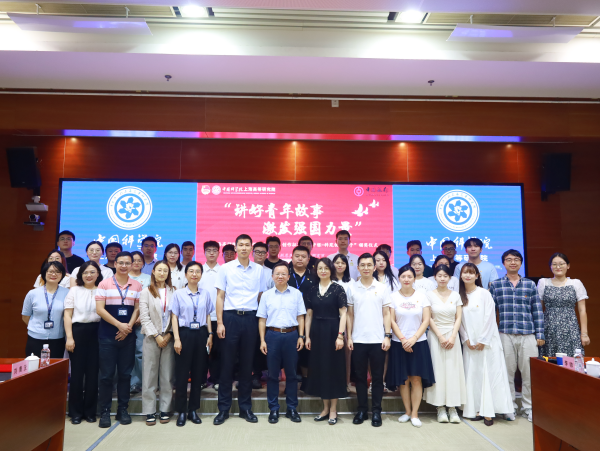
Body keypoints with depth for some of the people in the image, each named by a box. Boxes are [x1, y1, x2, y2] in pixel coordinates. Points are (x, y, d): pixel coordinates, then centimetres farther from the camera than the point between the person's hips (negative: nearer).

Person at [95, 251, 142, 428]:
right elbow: (100, 309, -6)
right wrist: (119, 325, -13)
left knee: (125, 374, 8)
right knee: (106, 374, 2)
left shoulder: (137, 286, 7)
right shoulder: (104, 284, -1)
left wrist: (128, 327, -9)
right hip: (107, 335, -2)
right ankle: (104, 412, 13)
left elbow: (137, 309, 6)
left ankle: (122, 410, 19)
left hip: (128, 335, 2)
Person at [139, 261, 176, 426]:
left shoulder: (173, 292, 7)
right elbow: (144, 316, -3)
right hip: (151, 337, -1)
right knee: (150, 374, 1)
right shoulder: (146, 291, 4)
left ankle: (165, 409, 14)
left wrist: (169, 335, -6)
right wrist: (156, 336, -9)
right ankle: (149, 411, 10)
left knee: (167, 375, 4)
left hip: (169, 338, 1)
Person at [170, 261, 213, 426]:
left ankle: (193, 410, 20)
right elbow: (174, 317, -3)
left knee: (198, 372, 7)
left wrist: (210, 335, 4)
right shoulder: (179, 294, -1)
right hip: (185, 333, -2)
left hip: (201, 334, 3)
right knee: (182, 373, 2)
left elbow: (208, 315, 10)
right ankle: (181, 411, 15)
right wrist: (177, 339, -9)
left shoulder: (205, 294, 7)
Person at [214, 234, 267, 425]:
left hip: (251, 318, 2)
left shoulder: (259, 270, 6)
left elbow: (260, 297, 10)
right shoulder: (225, 268, 1)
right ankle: (223, 409, 15)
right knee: (227, 363, 3)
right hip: (231, 317, -2)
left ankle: (245, 407, 21)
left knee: (247, 364, 9)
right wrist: (220, 323, -5)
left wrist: (262, 321, 3)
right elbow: (220, 297, 1)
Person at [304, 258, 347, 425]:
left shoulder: (338, 289, -4)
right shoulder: (312, 290, 7)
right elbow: (309, 314, 9)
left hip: (332, 331, -4)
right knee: (319, 368, 9)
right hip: (317, 332, 4)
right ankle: (325, 408, 22)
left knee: (333, 367, 3)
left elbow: (343, 314, -7)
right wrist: (307, 336, 5)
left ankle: (333, 409, 16)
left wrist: (340, 336, -14)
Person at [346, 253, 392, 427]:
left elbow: (386, 314, 3)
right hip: (358, 340, 1)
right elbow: (350, 315, 6)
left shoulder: (382, 288, 2)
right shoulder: (352, 288, 3)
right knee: (360, 377, 9)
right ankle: (362, 410, 20)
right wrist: (349, 337, 1)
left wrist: (387, 336, -4)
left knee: (377, 377, 6)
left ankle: (376, 411, 18)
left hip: (378, 340, -1)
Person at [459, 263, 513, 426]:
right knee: (472, 374, 3)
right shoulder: (460, 295, 7)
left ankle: (488, 411, 2)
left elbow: (489, 318, -8)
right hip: (470, 343, 4)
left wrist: (483, 340, -10)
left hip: (487, 341, -4)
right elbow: (460, 320, 7)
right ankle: (477, 410, 10)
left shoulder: (484, 293, -5)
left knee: (489, 374, -3)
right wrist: (466, 339, -1)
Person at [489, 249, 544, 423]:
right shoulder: (495, 285, 6)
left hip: (528, 335, 1)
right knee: (507, 372, 5)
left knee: (529, 372, 3)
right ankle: (510, 407, 18)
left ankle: (528, 407, 19)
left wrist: (540, 334, 4)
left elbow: (537, 311, 9)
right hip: (505, 335, -1)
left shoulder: (530, 284, 9)